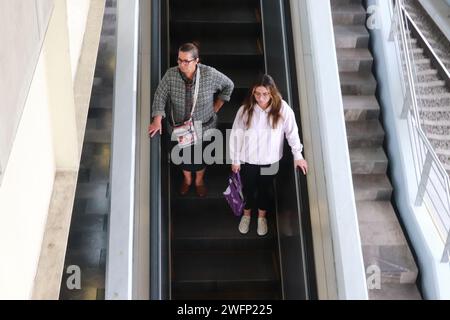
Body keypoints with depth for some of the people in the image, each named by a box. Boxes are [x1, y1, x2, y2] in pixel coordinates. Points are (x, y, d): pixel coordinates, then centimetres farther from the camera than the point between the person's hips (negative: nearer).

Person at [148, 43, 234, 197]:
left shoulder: (209, 74, -24)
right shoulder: (171, 75, -22)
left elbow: (228, 86, -8)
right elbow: (160, 96, -17)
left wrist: (216, 107, -4)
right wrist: (157, 120, -29)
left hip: (203, 127, 0)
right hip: (180, 126, 1)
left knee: (201, 155, 22)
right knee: (183, 154, 23)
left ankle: (199, 180, 55)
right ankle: (187, 179, 57)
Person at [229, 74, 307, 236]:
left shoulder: (282, 109, -21)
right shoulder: (245, 110, -20)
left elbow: (292, 132, -8)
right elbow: (236, 135, -10)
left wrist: (298, 155, -2)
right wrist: (235, 160, -4)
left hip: (269, 161, 0)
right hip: (247, 160, 0)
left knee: (264, 190, 22)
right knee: (248, 189, 21)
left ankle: (262, 217, 49)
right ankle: (246, 215, 50)